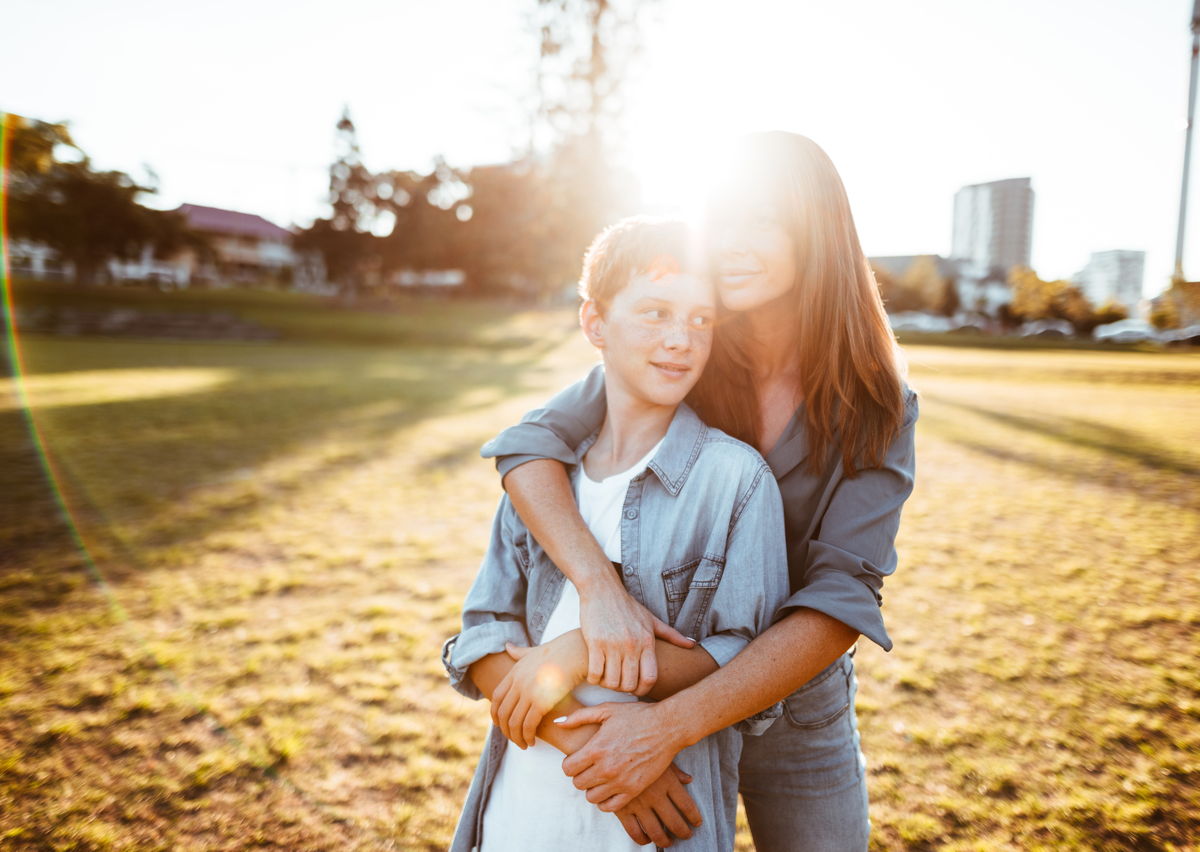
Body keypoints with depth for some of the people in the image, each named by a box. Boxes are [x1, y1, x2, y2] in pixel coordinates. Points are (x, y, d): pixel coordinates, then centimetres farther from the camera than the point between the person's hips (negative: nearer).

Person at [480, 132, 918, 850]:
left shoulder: (876, 409, -15)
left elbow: (842, 597, -23)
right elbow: (527, 444, -20)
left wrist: (673, 724, -32)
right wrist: (601, 588, -37)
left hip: (797, 706, 0)